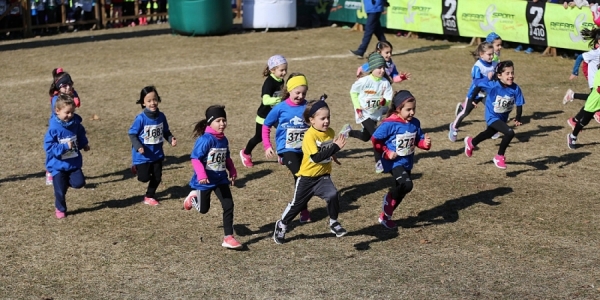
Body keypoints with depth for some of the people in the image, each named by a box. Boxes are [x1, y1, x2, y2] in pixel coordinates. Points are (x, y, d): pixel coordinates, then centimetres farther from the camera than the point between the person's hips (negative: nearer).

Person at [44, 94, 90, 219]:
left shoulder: (75, 123, -6)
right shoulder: (54, 128, -21)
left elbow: (81, 136, 15)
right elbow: (48, 147, -21)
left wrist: (84, 144, 0)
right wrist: (64, 147, -28)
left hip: (74, 162, 4)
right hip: (58, 165, -4)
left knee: (79, 182, -9)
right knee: (60, 191, 5)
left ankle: (66, 181, 24)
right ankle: (60, 209, 30)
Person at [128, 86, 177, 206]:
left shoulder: (161, 116, -6)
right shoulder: (141, 118, -20)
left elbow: (165, 132, 7)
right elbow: (132, 134, -13)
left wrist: (171, 139, -12)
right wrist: (138, 146, -27)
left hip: (157, 154, 5)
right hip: (143, 155, -5)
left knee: (157, 177, 11)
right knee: (144, 177, 1)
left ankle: (149, 196, 31)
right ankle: (137, 167, 34)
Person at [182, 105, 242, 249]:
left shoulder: (224, 140, 0)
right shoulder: (205, 139, -22)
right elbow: (195, 158, -25)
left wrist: (233, 171, 8)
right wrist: (201, 175, -35)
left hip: (220, 179, 5)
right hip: (205, 181, -5)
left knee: (229, 206, -6)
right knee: (204, 209, 14)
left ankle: (228, 237, 1)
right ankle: (193, 198, 49)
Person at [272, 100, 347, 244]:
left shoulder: (330, 132, -2)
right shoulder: (310, 135, -23)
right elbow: (316, 157, -33)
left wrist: (338, 144, -4)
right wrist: (336, 147, -36)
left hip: (323, 175, 4)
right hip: (307, 177, -4)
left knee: (333, 195, -21)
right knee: (297, 204, 10)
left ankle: (334, 223, 1)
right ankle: (282, 225, 33)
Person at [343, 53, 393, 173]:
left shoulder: (385, 83, -11)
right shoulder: (364, 81, -20)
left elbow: (389, 100, -9)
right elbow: (353, 92, -6)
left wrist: (384, 101, -33)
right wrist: (358, 107, -13)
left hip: (376, 113, 5)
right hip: (364, 113, -5)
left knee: (365, 137, 20)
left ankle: (348, 131, 48)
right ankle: (379, 162, -10)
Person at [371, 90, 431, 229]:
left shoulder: (415, 123, -1)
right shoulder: (390, 124, -20)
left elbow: (418, 140, 8)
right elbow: (375, 139, -13)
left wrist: (425, 143, -14)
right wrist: (387, 153, -17)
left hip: (407, 163, 7)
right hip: (394, 162, -7)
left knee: (400, 190, 15)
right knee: (407, 185, -28)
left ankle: (385, 216, 34)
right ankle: (389, 199, 2)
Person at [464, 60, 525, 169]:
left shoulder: (515, 89, -20)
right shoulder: (492, 85, -29)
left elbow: (519, 104, -15)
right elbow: (478, 84, -14)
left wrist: (518, 118, -30)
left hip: (503, 118, 6)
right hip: (492, 117, -6)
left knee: (489, 134, 31)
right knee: (510, 133, -27)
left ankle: (471, 142, 63)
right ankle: (499, 157, -6)